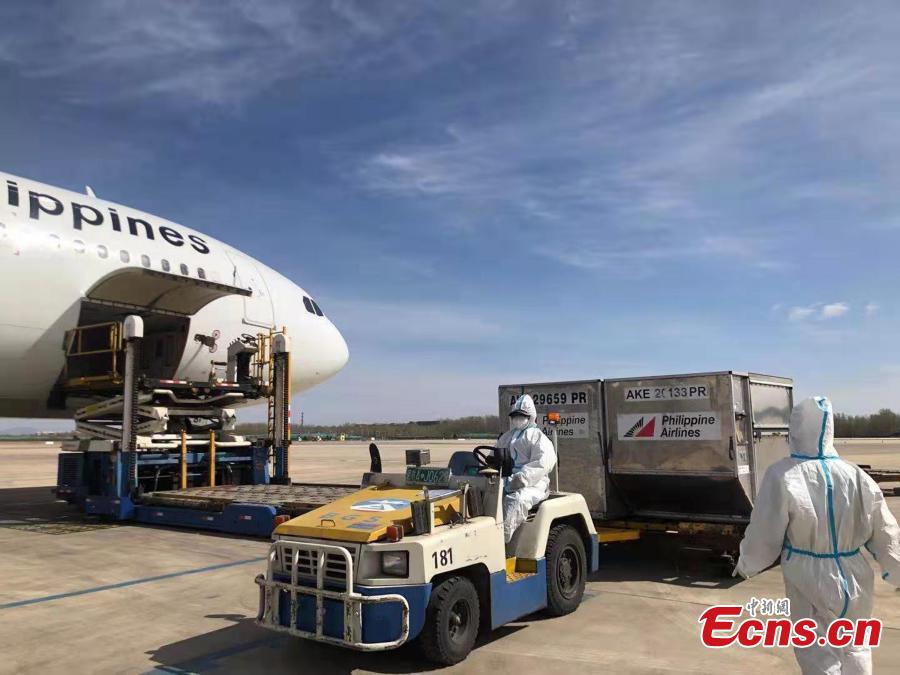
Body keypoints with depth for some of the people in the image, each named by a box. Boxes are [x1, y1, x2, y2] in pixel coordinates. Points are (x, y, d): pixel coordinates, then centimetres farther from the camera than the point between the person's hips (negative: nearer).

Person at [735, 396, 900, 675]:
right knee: (855, 651, 25)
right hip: (855, 582, 4)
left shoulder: (783, 476, -19)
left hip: (811, 586, -4)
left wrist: (746, 565, 8)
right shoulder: (856, 476, -9)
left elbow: (764, 536, -11)